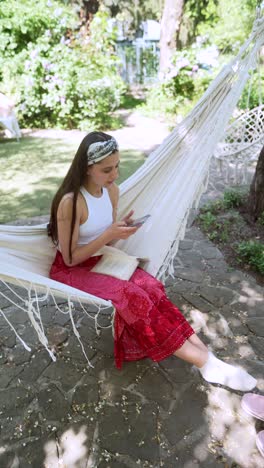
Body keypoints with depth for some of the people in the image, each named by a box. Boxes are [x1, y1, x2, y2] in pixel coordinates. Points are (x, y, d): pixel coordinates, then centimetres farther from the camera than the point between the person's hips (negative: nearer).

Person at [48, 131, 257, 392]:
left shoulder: (112, 191, -3)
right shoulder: (70, 202, -24)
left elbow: (106, 242, 4)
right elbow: (70, 258, -19)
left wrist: (120, 231, -18)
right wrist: (109, 235, -27)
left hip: (99, 261, 6)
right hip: (70, 270, -6)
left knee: (149, 286, -20)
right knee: (130, 296, -27)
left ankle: (204, 356, -19)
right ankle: (204, 362, -21)